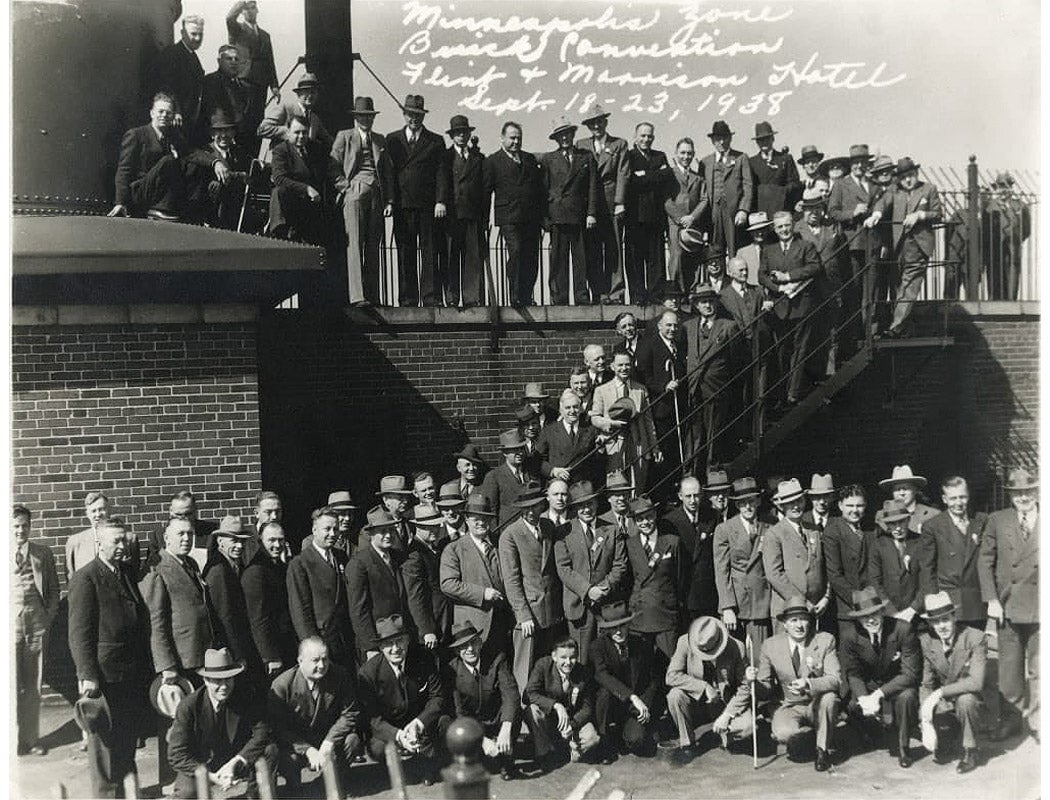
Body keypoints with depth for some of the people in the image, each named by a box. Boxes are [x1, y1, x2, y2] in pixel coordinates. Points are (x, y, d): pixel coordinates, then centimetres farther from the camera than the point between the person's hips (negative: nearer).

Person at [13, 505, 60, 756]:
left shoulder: (43, 552, 8)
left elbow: (53, 587, 12)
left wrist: (50, 614, 3)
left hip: (36, 622, 2)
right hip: (9, 623, -2)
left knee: (33, 685, 8)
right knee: (12, 684, -3)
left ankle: (31, 739, 17)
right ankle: (13, 740, 7)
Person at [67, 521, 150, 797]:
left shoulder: (128, 575, 14)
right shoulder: (85, 578, -9)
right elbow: (79, 633, -13)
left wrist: (145, 668, 14)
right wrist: (87, 676, -19)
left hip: (133, 677, 7)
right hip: (104, 678, -7)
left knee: (127, 741, 16)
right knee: (105, 741, 2)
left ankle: (125, 790, 28)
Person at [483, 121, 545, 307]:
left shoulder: (530, 159, 19)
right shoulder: (492, 161, 5)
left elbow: (540, 188, 20)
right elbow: (485, 192, 4)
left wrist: (543, 214, 13)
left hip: (532, 218, 5)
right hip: (509, 218, -5)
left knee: (531, 258, 3)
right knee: (515, 252, -19)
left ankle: (526, 297, 14)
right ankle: (515, 296, -14)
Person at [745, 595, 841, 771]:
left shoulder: (825, 641, -9)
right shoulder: (771, 646, -6)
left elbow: (835, 679, -19)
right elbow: (765, 690, 0)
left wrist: (809, 684, -38)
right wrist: (754, 681, -24)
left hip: (818, 705, 0)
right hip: (790, 707, 0)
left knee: (829, 697, -33)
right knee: (784, 734, -32)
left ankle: (823, 749, -9)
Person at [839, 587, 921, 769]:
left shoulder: (902, 629, -23)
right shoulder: (850, 637, -15)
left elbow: (910, 673, -22)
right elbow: (853, 674, -7)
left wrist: (879, 694, -32)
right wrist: (864, 698, -29)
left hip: (899, 686, -2)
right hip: (869, 686, 2)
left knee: (906, 697, -35)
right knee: (854, 706, -27)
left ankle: (903, 747, -9)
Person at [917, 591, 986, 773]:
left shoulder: (974, 638, -18)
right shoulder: (926, 641, -8)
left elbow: (976, 682, -27)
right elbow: (926, 685, -7)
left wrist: (940, 692, -33)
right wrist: (926, 723, -20)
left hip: (969, 699, -3)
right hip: (942, 702, 3)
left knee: (965, 700, -36)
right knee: (923, 717, -28)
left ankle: (970, 752, -12)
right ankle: (939, 746, 7)